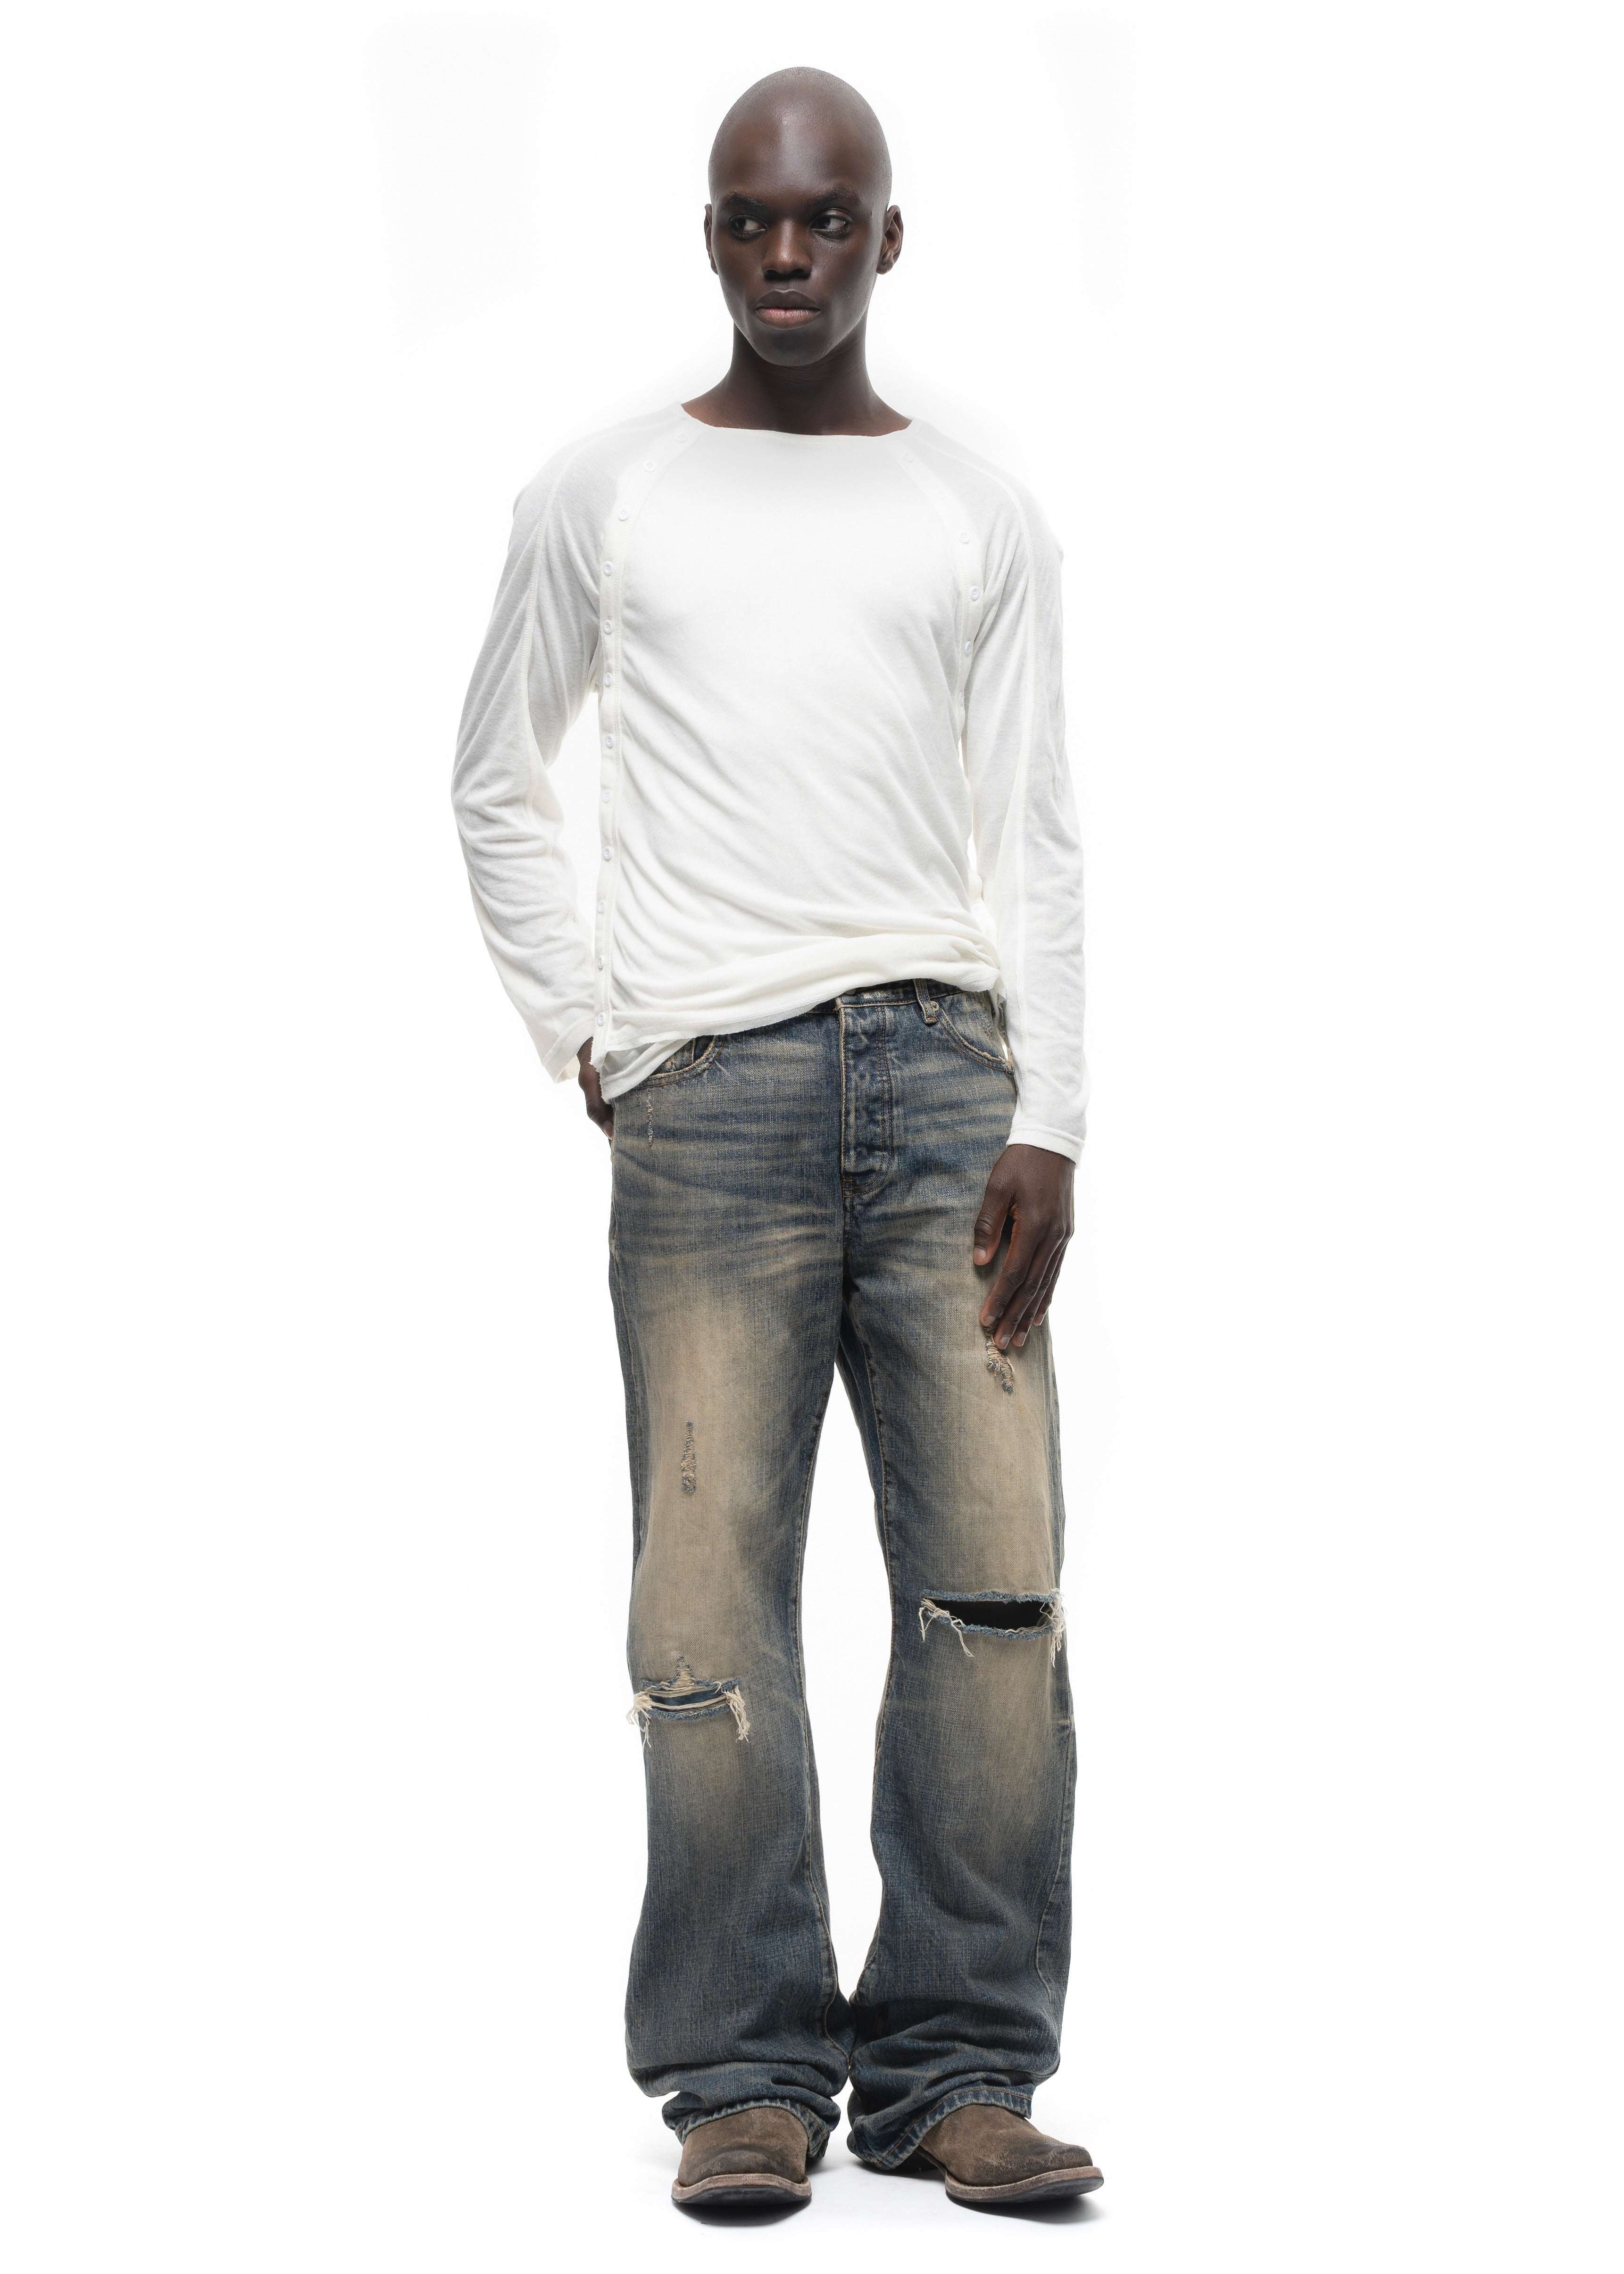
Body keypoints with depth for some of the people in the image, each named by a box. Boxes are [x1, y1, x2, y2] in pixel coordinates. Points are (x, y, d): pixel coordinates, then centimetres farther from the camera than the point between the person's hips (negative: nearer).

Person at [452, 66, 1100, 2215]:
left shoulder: (983, 519, 13)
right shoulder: (601, 498, 11)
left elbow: (1037, 846, 9)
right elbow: (498, 784, 20)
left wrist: (1048, 1127, -2)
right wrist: (584, 1029, 7)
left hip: (943, 1071, 1)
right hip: (709, 1089, -1)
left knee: (994, 1575, -3)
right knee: (715, 1589, -5)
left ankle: (958, 2064, 3)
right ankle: (747, 2071, 2)